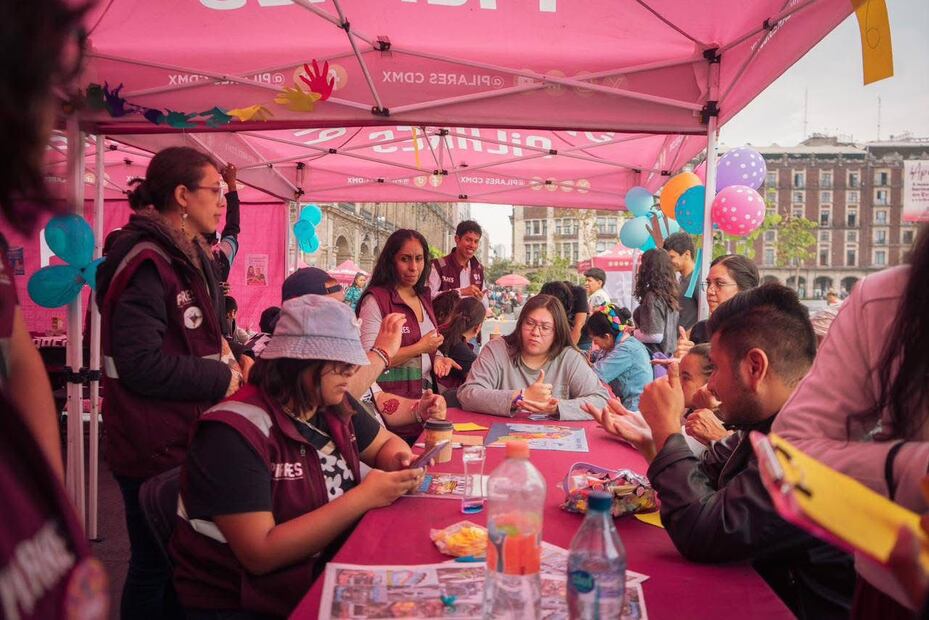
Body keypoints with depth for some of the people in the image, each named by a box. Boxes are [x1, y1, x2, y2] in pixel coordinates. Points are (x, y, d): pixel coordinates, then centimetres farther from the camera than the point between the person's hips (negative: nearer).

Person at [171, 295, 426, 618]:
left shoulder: (335, 405, -1)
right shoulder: (235, 433, -23)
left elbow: (386, 443, 15)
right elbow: (260, 553, -26)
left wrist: (399, 460, -9)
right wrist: (363, 498, -27)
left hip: (326, 576, 6)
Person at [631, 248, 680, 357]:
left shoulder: (652, 297, -18)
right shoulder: (669, 295, 6)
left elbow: (656, 335, -21)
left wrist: (631, 333, -8)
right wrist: (636, 329, 19)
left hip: (655, 356, -8)